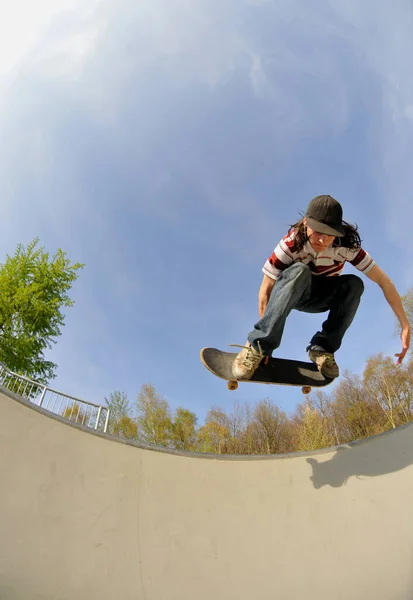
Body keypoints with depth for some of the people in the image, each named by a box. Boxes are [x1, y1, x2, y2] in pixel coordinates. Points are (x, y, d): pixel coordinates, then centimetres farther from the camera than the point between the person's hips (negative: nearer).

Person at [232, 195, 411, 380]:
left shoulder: (346, 246, -24)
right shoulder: (291, 244, -30)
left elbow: (383, 281, -21)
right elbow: (265, 289, -29)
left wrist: (405, 325, -24)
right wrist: (263, 337, -33)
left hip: (320, 297, 3)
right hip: (289, 292, -2)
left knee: (354, 284, -28)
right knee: (299, 271, -38)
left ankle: (322, 348, -20)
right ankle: (258, 345, -37)